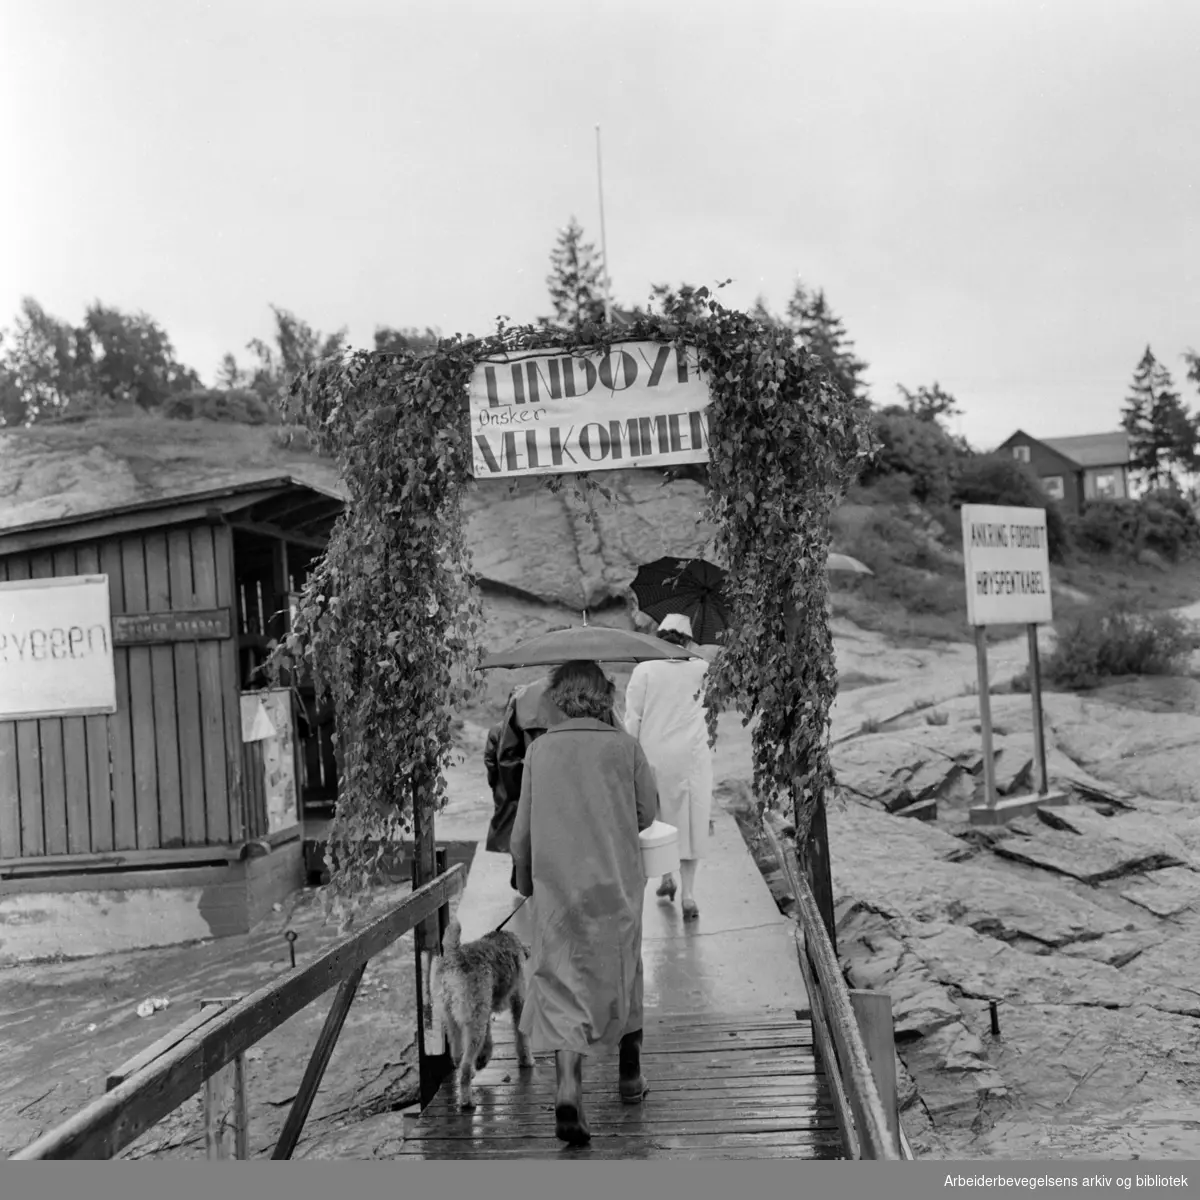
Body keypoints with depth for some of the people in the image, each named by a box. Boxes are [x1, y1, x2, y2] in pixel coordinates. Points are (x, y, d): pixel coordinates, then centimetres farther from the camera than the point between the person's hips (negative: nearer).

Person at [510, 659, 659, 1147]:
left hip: (556, 888, 0)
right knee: (623, 975, 20)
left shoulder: (540, 750, -2)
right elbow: (646, 814, 2)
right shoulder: (624, 746, -5)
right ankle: (629, 1074, 35)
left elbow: (522, 832, 2)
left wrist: (524, 881, 16)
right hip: (617, 886, 0)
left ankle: (568, 1092, -13)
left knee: (564, 986, 4)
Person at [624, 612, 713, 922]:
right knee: (690, 819, 4)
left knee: (658, 818, 16)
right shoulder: (701, 669, -2)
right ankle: (688, 893, 2)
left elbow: (632, 718, -4)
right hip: (691, 755, 0)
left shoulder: (644, 669, -4)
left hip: (654, 754, 0)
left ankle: (666, 877, 25)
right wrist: (695, 651, 14)